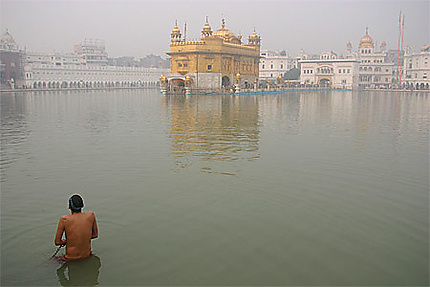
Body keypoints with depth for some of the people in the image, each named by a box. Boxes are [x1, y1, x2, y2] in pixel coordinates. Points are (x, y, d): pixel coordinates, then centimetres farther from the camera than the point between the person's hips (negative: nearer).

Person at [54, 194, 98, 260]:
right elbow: (95, 235, 4)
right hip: (87, 255, 3)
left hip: (71, 257, -3)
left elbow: (57, 242, -8)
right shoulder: (91, 215, -9)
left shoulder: (64, 219, -16)